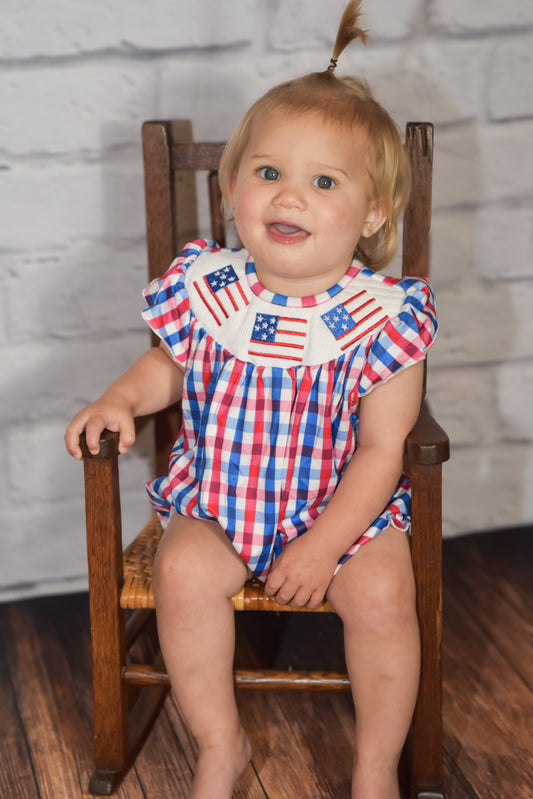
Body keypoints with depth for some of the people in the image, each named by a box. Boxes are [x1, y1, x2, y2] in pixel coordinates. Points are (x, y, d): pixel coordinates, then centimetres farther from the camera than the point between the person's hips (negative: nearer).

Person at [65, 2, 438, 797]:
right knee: (184, 573, -23)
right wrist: (123, 397, -9)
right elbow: (171, 365, 11)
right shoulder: (207, 290, -9)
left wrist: (323, 544, -17)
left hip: (345, 504, -1)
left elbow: (382, 450, -12)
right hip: (217, 495, 2)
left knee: (383, 593, -22)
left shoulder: (382, 316, -16)